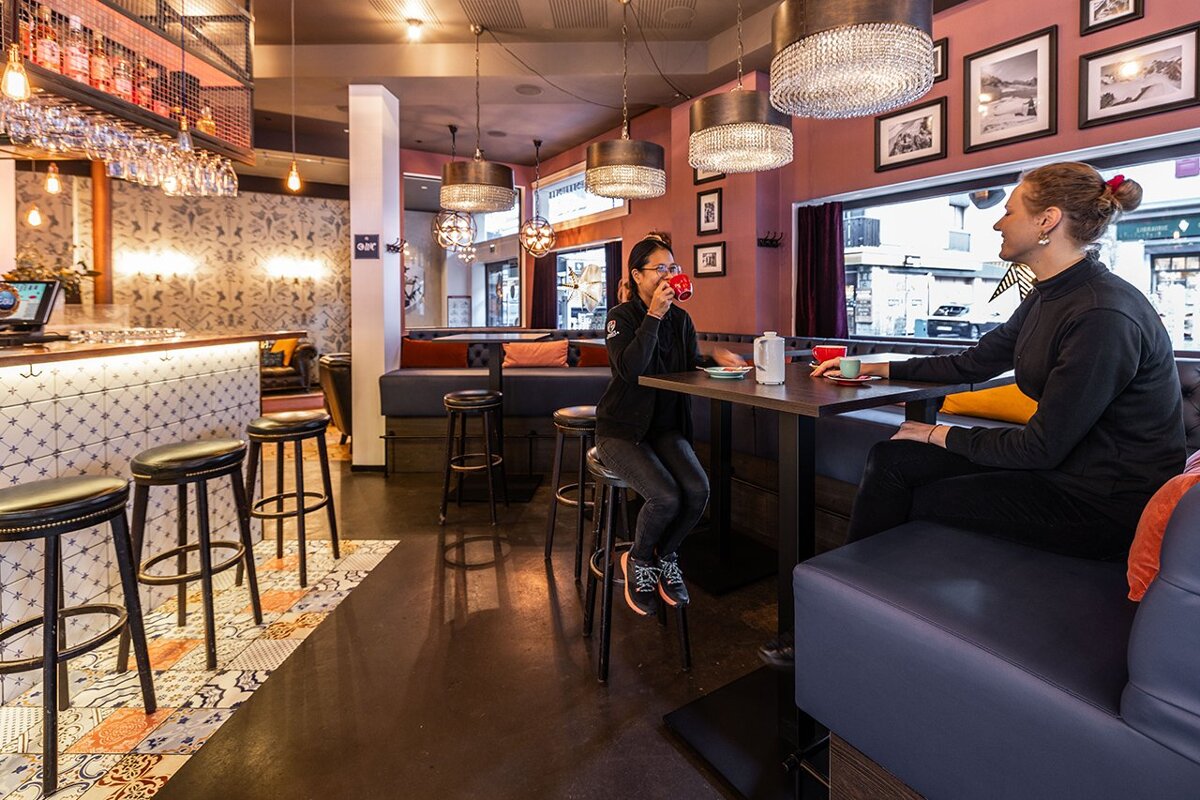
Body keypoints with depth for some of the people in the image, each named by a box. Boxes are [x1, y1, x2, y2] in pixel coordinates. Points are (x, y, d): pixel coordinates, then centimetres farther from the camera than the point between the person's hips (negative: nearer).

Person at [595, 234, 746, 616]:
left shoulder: (681, 319, 10)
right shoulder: (621, 316, -7)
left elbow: (690, 366, 14)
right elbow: (630, 368, -24)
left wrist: (714, 358, -6)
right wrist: (654, 315, -23)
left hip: (666, 426, 5)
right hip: (621, 429, -5)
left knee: (698, 489, -21)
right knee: (666, 496, -26)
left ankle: (665, 556, 9)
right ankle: (639, 559, 6)